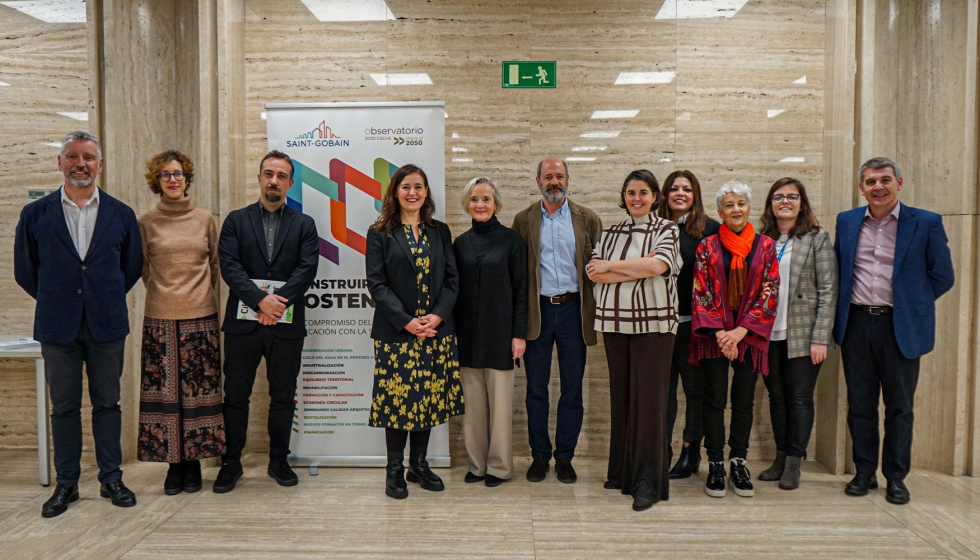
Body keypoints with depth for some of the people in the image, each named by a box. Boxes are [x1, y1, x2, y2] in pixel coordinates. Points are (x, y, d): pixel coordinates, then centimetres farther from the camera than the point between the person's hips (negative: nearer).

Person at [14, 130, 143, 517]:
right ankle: (66, 485, 21)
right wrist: (54, 300, 10)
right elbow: (25, 270, 10)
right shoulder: (35, 214, 2)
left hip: (107, 325, 0)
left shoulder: (121, 215, 2)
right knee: (63, 408, 8)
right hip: (58, 326, 0)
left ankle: (111, 479, 20)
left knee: (107, 404, 8)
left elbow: (132, 268, 10)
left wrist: (107, 300, 9)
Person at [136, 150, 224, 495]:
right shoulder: (146, 223, 4)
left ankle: (194, 464, 15)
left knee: (200, 392, 2)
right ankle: (174, 465, 14)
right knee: (165, 393, 1)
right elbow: (143, 269, 14)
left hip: (201, 317, 0)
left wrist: (200, 294, 11)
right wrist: (163, 294, 12)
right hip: (160, 320, 0)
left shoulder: (205, 220, 6)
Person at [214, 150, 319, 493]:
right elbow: (229, 266, -4)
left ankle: (279, 461, 22)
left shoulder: (304, 225, 9)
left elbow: (307, 269, -3)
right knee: (235, 396, 7)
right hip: (242, 322, 0)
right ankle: (231, 463, 20)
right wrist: (261, 301, -16)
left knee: (283, 397, 8)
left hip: (287, 324, 0)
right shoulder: (236, 220, 8)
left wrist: (278, 302, -16)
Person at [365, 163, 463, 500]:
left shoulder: (440, 232, 11)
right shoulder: (380, 234, 0)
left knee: (430, 397, 8)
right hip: (396, 333, -3)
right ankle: (394, 470, 15)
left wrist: (438, 315, -10)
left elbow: (452, 279, 6)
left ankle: (419, 464, 24)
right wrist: (406, 321, -16)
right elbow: (376, 284, -6)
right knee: (398, 398, 0)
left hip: (437, 331, 3)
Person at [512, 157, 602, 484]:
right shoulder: (523, 220, 6)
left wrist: (596, 310, -5)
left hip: (573, 309, 0)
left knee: (572, 389, 6)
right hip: (537, 310, 0)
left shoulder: (588, 220, 6)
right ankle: (539, 455, 21)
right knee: (536, 389, 8)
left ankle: (565, 457, 19)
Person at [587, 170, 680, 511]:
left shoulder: (666, 230, 5)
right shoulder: (610, 233, 15)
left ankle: (648, 482, 1)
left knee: (649, 399, -6)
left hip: (653, 323, -4)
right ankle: (622, 471, 21)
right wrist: (638, 269, -10)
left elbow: (658, 265, -14)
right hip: (615, 322, 4)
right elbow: (594, 273, 0)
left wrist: (611, 266, -5)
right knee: (620, 397, 8)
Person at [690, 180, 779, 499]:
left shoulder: (765, 246, 4)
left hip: (750, 335, 1)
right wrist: (719, 333, -12)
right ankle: (716, 465, 12)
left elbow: (769, 293, -1)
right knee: (715, 400, 2)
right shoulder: (707, 247, 3)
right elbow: (701, 293, -2)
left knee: (744, 401, 6)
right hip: (714, 336, -1)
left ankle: (738, 463, 19)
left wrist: (740, 331, -10)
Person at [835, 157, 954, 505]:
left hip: (901, 328, -2)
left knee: (899, 407, 7)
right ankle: (864, 473, 23)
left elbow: (942, 277, 3)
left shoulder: (926, 223, -2)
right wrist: (845, 304, 7)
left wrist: (910, 304, 3)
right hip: (856, 324, 3)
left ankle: (896, 477, 20)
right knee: (860, 404, 10)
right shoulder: (846, 222, 6)